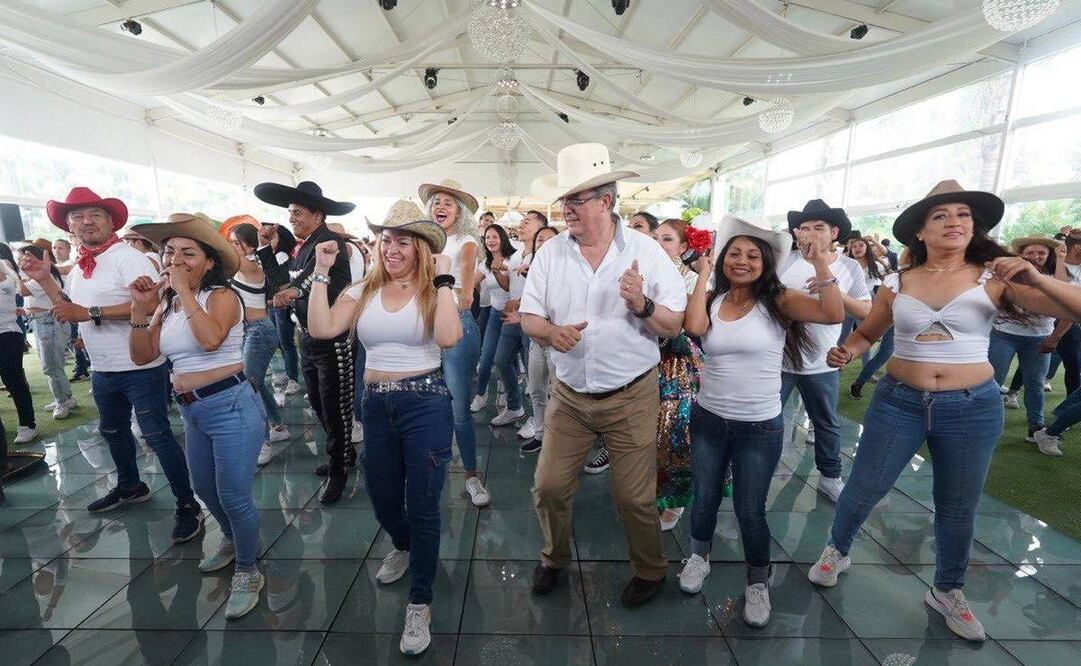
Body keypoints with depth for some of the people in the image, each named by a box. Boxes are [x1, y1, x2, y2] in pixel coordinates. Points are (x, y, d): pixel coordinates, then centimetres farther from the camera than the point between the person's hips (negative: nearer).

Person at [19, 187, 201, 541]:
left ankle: (187, 505, 7)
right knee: (112, 430, 25)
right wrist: (45, 279, 9)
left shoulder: (128, 256, -14)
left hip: (141, 369, -9)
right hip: (102, 371, 9)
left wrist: (91, 312, -24)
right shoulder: (79, 267, 12)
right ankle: (129, 486, 47)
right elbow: (72, 312, 20)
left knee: (157, 436, -5)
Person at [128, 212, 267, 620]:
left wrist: (184, 291, -22)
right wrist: (141, 308, -5)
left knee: (233, 496, -3)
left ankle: (248, 572, 19)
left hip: (230, 406, -8)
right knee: (206, 490, 24)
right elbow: (141, 356, 4)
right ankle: (233, 541, 49)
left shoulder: (221, 295, -11)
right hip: (192, 412, 8)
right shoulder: (167, 303, 10)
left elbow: (210, 339, -30)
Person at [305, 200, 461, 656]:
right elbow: (322, 328, -8)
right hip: (378, 406, 5)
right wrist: (321, 272, -9)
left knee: (422, 506, 5)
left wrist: (444, 279, -21)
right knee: (382, 500, 21)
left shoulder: (433, 291, -6)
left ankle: (420, 601, 27)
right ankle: (404, 547, 55)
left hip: (426, 404, -4)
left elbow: (449, 337, -25)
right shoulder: (362, 292, 5)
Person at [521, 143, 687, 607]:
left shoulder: (646, 252, -6)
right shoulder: (550, 253, -1)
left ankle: (651, 572, 38)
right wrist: (551, 332, -22)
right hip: (569, 396, 3)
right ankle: (554, 559, 40)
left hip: (632, 398, -2)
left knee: (634, 498, 8)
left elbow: (674, 327, -4)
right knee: (549, 487, 9)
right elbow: (529, 318, 0)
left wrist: (642, 305, -24)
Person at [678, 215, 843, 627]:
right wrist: (703, 274, -16)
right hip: (708, 418, 3)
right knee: (705, 496, 19)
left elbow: (833, 315, -23)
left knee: (750, 509, 11)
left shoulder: (778, 301, -7)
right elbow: (693, 327, -23)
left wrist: (821, 262, -26)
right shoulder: (713, 300, -1)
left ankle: (758, 583, 36)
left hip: (760, 426, -2)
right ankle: (698, 557, 45)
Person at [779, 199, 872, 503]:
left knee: (827, 424, 19)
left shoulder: (850, 267, 0)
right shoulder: (784, 261, -7)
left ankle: (830, 476, 40)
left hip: (822, 364, 2)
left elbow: (866, 312, -5)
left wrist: (834, 290, -19)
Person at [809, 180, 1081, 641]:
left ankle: (947, 591, 40)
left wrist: (1036, 278, -27)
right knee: (861, 490, 7)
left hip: (973, 408, 1)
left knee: (958, 509, 17)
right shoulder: (897, 283, -2)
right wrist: (847, 351, -12)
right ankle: (837, 550, 35)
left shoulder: (995, 279, -5)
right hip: (898, 402, 0)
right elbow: (866, 333, 10)